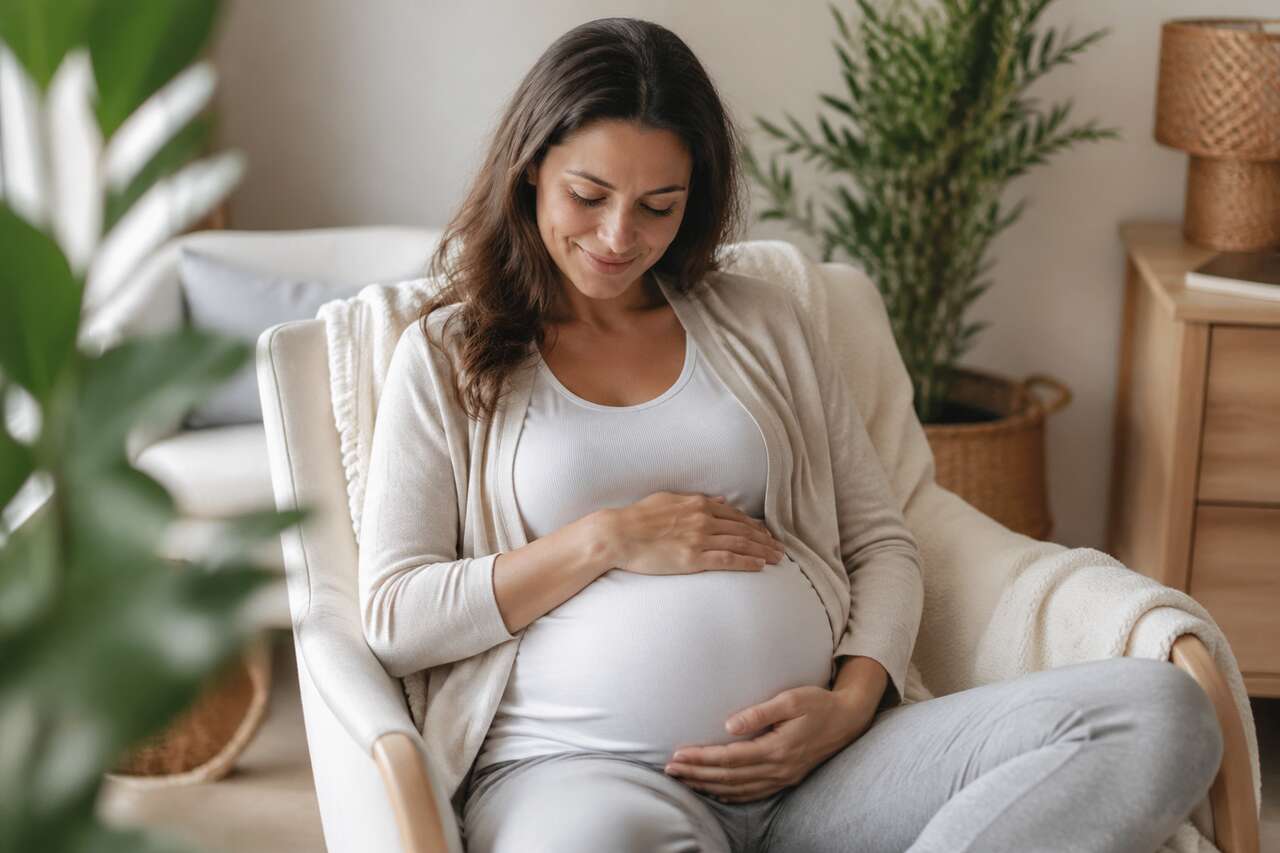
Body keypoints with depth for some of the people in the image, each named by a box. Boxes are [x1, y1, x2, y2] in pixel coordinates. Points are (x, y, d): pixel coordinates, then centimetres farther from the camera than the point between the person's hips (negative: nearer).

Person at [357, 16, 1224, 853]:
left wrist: (852, 702, -3)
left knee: (1162, 712, -21)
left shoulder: (761, 322, 19)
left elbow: (882, 542, 17)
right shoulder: (446, 356, 12)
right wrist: (605, 541, -5)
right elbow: (393, 617, 4)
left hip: (815, 755, 5)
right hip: (582, 765, -4)